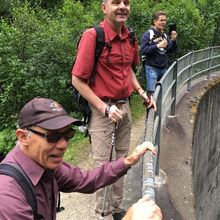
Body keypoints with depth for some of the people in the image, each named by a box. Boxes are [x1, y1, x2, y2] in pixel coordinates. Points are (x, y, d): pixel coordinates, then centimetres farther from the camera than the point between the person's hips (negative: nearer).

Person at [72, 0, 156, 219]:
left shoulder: (130, 37, 3)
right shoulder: (92, 36, -17)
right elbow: (77, 80, -17)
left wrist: (141, 92, 7)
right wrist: (104, 108, -19)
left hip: (125, 107, 7)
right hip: (102, 109, -7)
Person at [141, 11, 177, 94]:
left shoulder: (165, 36, 10)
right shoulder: (148, 34, -7)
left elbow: (171, 50, 13)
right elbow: (143, 50, -17)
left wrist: (173, 41, -4)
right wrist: (158, 46, -21)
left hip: (163, 68, 6)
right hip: (152, 68, -6)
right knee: (152, 92, -8)